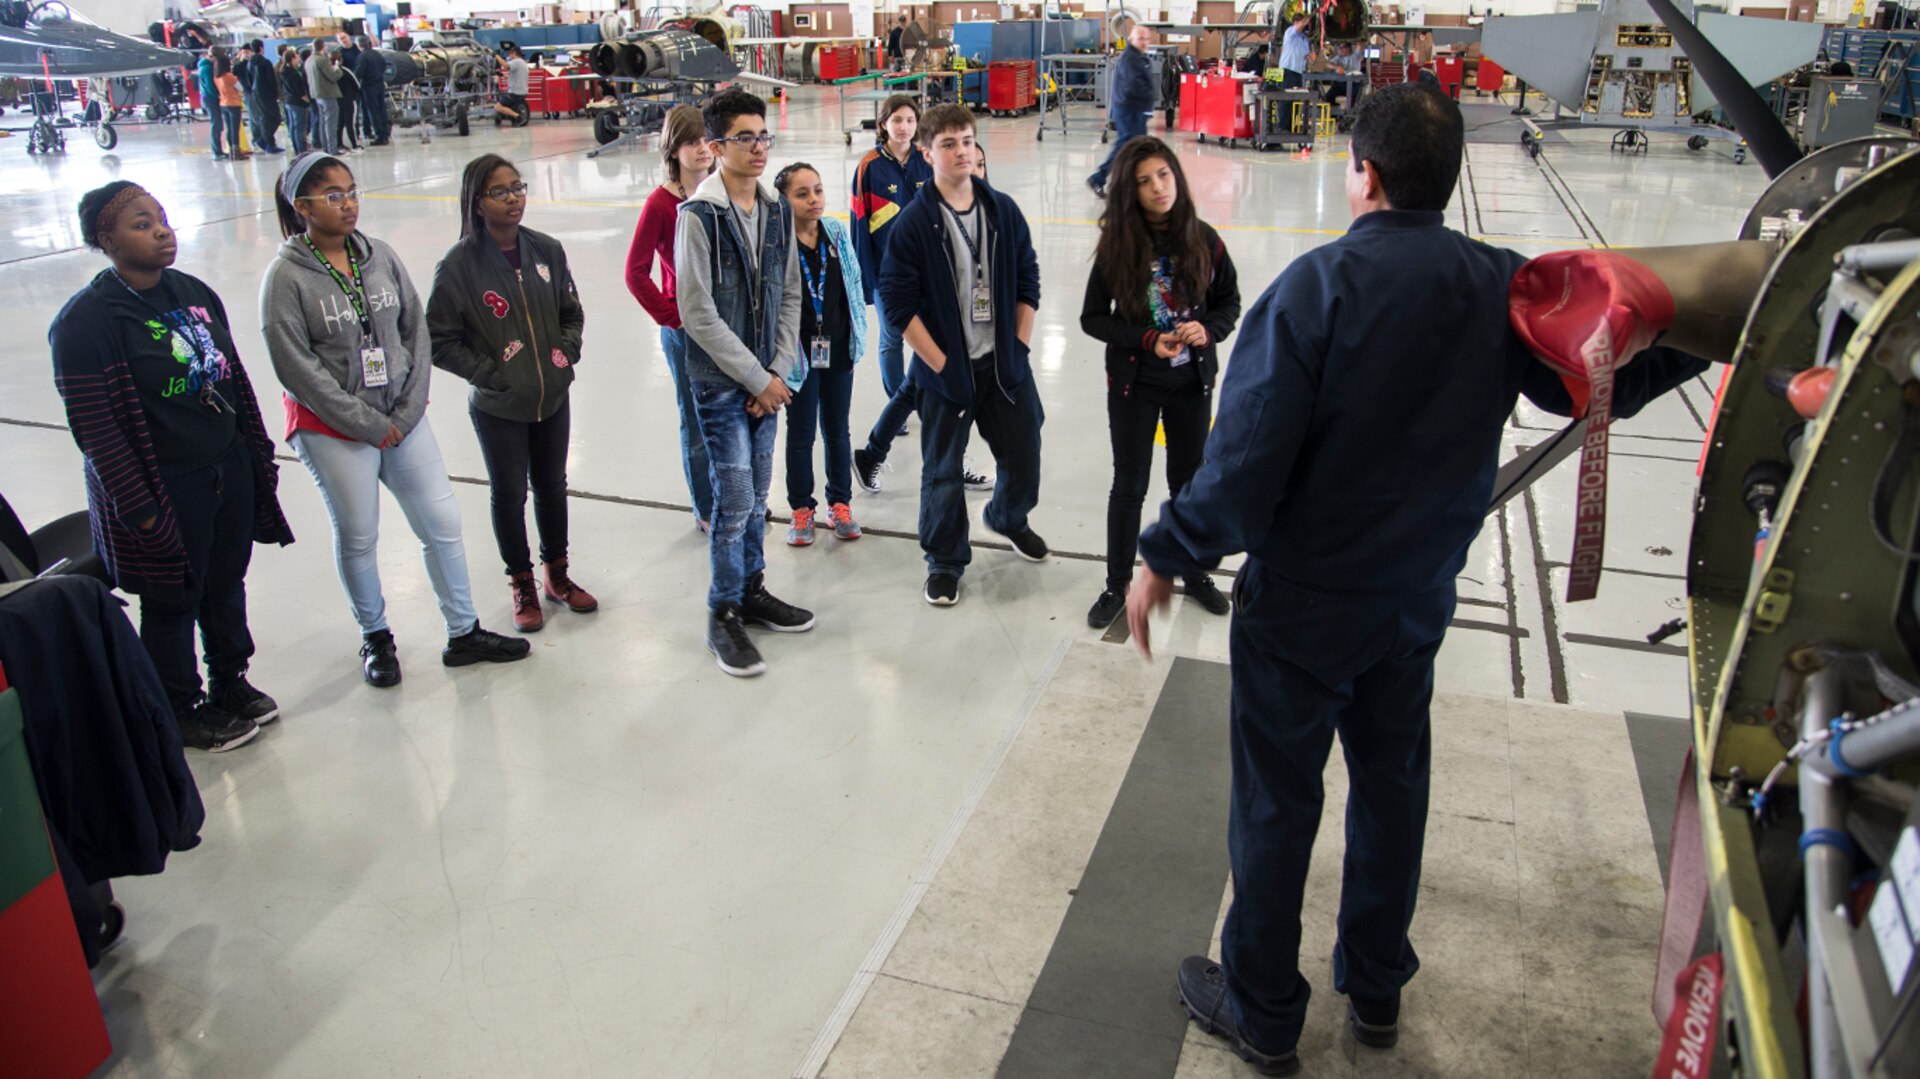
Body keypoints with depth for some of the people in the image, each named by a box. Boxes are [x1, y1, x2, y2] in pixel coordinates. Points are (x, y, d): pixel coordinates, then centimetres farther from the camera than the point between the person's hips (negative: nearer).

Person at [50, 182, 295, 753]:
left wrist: (259, 457, 12)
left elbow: (235, 380, 12)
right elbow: (94, 429, -17)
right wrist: (139, 509, -17)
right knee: (172, 603, 11)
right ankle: (182, 711, 31)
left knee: (225, 586, 20)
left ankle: (229, 683, 41)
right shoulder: (86, 320, -17)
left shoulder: (194, 292, 5)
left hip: (229, 472, 6)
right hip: (164, 491, -6)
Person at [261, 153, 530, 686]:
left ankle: (463, 632, 23)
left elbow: (417, 331, 3)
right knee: (357, 538, 10)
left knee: (443, 524, 7)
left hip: (403, 419, 4)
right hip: (332, 432, -4)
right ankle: (375, 637, 32)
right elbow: (296, 367, -14)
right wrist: (367, 424, -14)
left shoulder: (379, 255, 1)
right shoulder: (287, 277, -11)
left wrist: (408, 411, -6)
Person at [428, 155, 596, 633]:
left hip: (553, 396, 4)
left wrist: (566, 351, -4)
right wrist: (490, 373, -15)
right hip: (498, 407, -4)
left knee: (552, 485, 18)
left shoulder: (546, 249, -3)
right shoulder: (458, 265, -15)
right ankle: (523, 586, 29)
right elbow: (440, 340, -10)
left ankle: (557, 574, 37)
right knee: (509, 494, 11)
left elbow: (572, 312, 11)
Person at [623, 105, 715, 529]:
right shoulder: (661, 203, -12)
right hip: (686, 331, -4)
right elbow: (636, 272, -10)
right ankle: (706, 509, 26)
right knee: (698, 426, 8)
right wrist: (672, 316, -10)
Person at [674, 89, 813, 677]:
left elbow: (790, 296, 10)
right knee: (735, 500, -4)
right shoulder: (698, 215, -14)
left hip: (766, 380, 6)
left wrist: (778, 369, -1)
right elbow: (698, 314, -16)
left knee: (757, 493, 15)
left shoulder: (777, 210, 6)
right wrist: (757, 379, -14)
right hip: (720, 380, -6)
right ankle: (724, 616, 11)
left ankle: (753, 591, 30)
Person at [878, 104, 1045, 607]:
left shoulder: (1003, 210, 2)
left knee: (1024, 457, 14)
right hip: (946, 370, -4)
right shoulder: (913, 222, -11)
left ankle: (1009, 518, 46)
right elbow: (897, 303, -11)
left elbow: (1028, 281, 8)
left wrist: (1019, 347, 1)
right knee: (943, 471, 7)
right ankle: (945, 561, 27)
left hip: (1005, 363, 4)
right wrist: (941, 363, -12)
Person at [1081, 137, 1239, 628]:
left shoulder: (1203, 239, -7)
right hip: (1134, 383, -2)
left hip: (1193, 381, 2)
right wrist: (1148, 340, -19)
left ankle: (1196, 574, 37)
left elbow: (1230, 300, 4)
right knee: (1129, 486, 9)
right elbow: (1092, 317, -6)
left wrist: (1208, 330, -18)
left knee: (1190, 481, 16)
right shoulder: (1117, 246, -11)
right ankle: (1117, 585, 25)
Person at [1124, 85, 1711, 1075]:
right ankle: (1376, 992, 42)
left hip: (1299, 604, -5)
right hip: (1416, 602, 5)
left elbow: (1246, 457, -24)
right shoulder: (1502, 288, -6)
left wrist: (1165, 557, -12)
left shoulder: (1319, 285, -22)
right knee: (1392, 787, 23)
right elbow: (1608, 382, 7)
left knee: (1275, 805, 11)